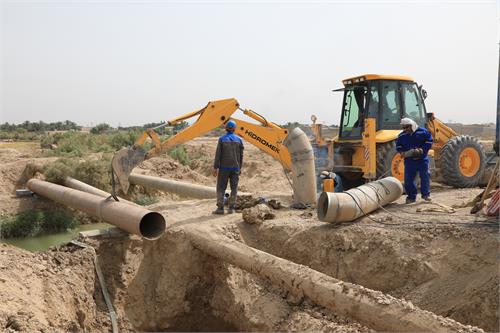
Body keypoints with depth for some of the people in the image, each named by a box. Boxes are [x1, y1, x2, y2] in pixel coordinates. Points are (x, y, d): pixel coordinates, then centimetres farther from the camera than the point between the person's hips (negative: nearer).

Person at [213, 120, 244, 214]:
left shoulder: (222, 139, -4)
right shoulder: (239, 139, 2)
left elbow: (218, 154, -8)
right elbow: (241, 156, 4)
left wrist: (215, 168, -4)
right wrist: (239, 168, 13)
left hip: (224, 168, -2)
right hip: (235, 168, 2)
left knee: (221, 188, 4)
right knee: (234, 188, 9)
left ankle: (220, 208, -1)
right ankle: (231, 208, 6)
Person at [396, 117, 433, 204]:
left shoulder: (422, 132, -3)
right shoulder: (401, 136, 5)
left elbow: (429, 142, -1)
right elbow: (398, 146, 14)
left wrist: (423, 149, -16)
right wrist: (402, 152, -6)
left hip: (422, 159, -2)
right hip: (409, 160, 2)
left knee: (425, 177, 3)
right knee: (408, 179, 0)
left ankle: (426, 194, 20)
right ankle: (411, 196, 12)